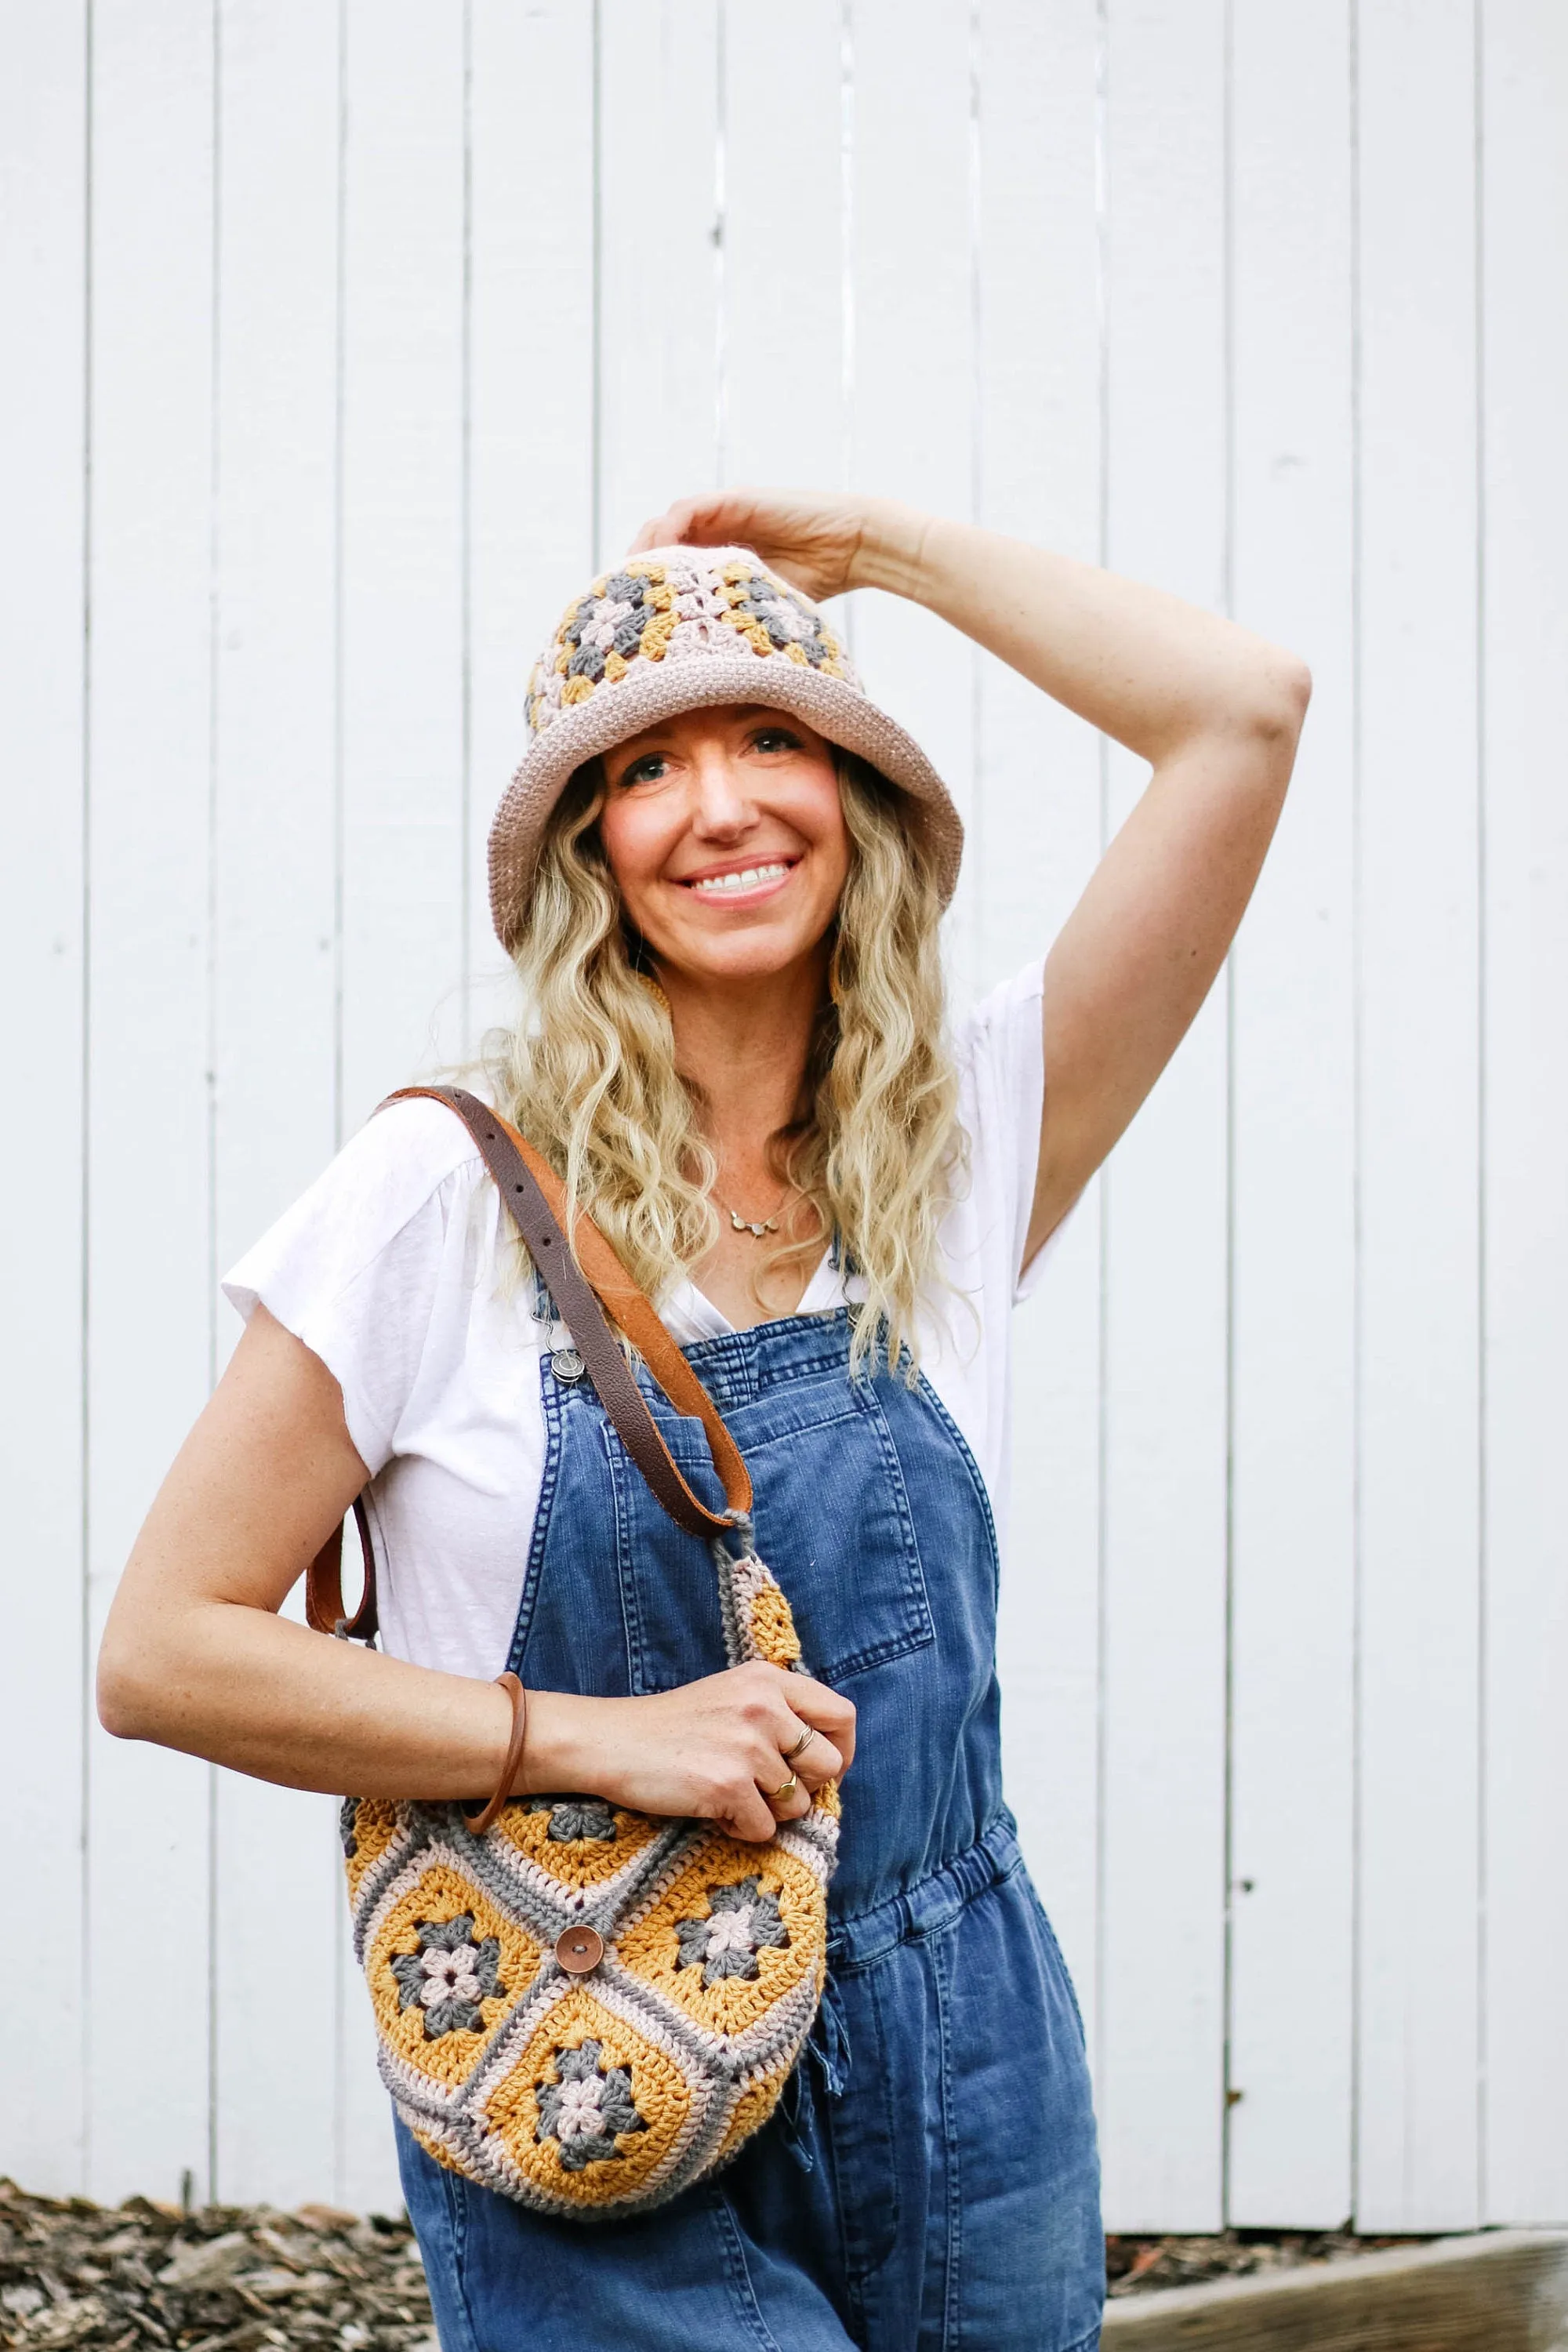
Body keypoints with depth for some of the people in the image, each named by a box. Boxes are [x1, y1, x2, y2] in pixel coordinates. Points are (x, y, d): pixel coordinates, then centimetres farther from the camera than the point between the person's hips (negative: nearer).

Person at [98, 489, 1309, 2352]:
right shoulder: (450, 1190, -8)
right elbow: (163, 1651, -8)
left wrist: (872, 544, 1)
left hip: (960, 2087, 3)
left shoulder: (960, 1150, 1)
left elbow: (1245, 709, -4)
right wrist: (596, 1736, -17)